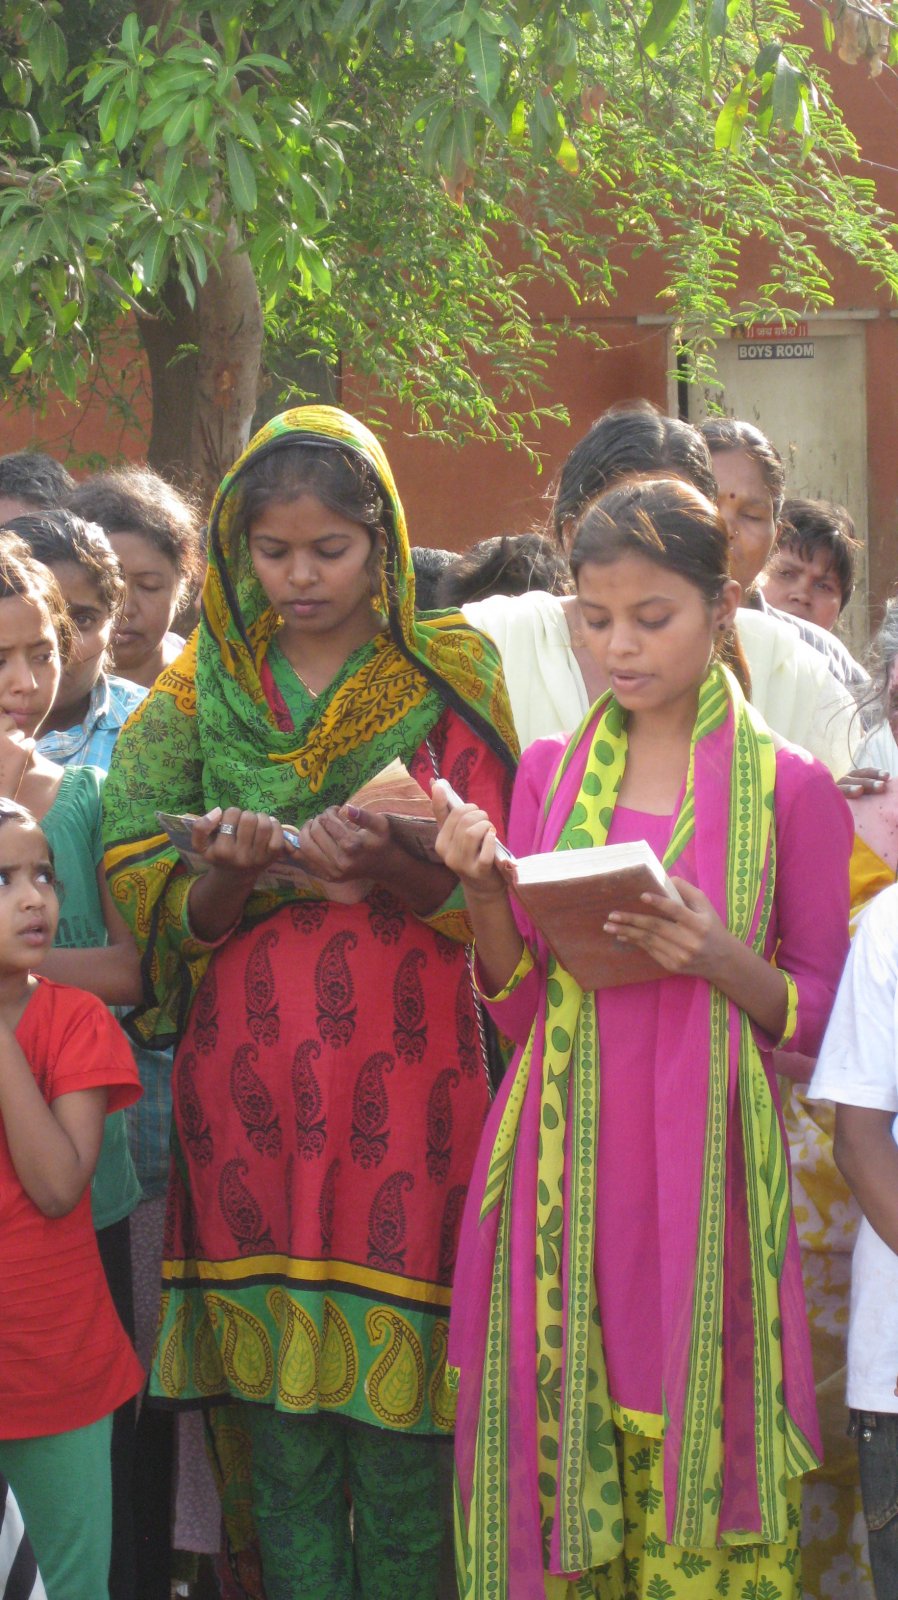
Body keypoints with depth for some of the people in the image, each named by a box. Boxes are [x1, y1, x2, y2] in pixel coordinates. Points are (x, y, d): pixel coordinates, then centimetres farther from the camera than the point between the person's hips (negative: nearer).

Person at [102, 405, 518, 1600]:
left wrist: (388, 872, -19)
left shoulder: (449, 677, 6)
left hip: (407, 1078, -2)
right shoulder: (204, 686, 11)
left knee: (398, 1409, -6)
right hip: (248, 1084, 2)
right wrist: (229, 875, -15)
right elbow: (160, 911, 6)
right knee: (278, 1419, 1)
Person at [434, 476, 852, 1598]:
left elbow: (823, 1020, 3)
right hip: (563, 1160, 3)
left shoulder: (792, 788, 1)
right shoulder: (548, 772, 10)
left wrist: (721, 956, -15)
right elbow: (519, 1006, 9)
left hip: (706, 1162, -2)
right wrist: (483, 888, -8)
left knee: (697, 1486, -4)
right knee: (554, 1466, 3)